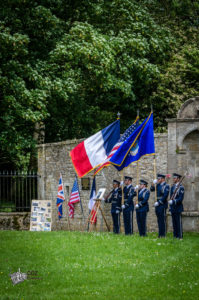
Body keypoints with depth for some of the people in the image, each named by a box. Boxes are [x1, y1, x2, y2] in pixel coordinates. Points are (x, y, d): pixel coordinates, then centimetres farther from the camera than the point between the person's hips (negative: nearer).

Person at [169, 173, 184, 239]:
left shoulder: (181, 187, -9)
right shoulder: (173, 187, 14)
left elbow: (180, 199, -15)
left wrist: (173, 201, -23)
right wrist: (170, 202, 8)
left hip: (178, 208, -7)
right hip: (173, 208, 7)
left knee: (178, 222, -6)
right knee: (174, 222, 9)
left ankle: (180, 236, -3)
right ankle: (175, 235, 13)